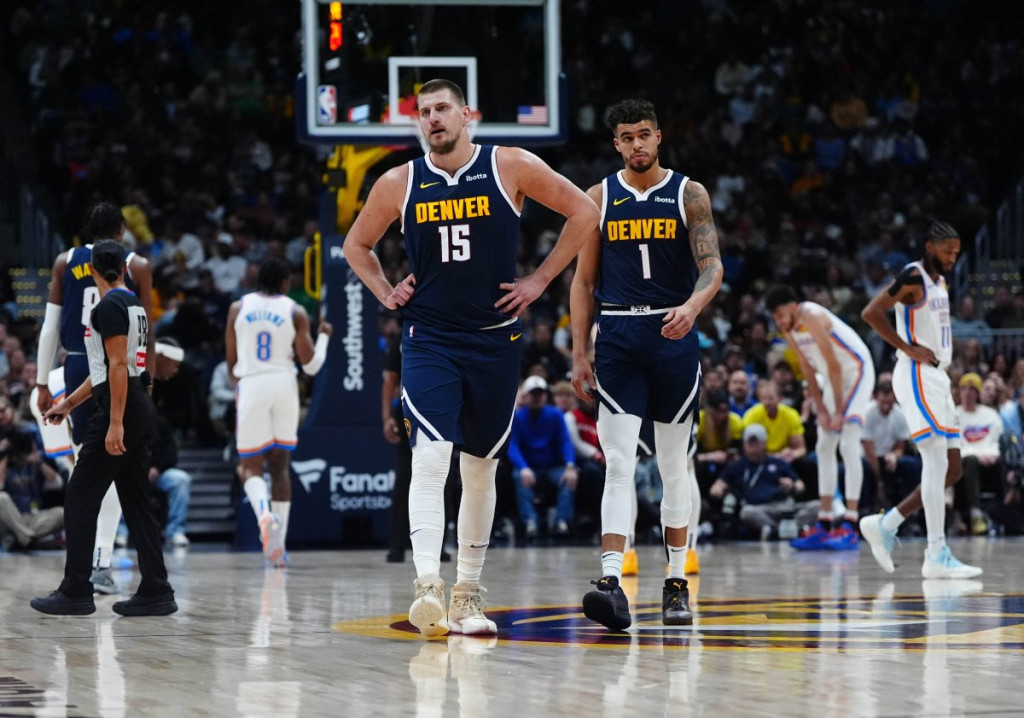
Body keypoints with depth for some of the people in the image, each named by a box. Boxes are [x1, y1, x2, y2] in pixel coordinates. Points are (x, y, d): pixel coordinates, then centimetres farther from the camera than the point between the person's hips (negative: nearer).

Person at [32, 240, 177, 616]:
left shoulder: (109, 306, -13)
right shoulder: (133, 303, 16)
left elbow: (117, 366, -20)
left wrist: (115, 424, -23)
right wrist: (67, 404, 27)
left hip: (120, 412, -9)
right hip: (140, 408, 9)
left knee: (80, 499, -2)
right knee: (136, 501, 10)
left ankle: (75, 593, -1)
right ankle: (156, 592, 7)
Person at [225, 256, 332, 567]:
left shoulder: (238, 308, 6)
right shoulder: (295, 312, 2)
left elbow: (231, 363, 10)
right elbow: (310, 365, 1)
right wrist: (324, 336, 19)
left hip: (250, 386, -1)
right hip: (284, 386, 1)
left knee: (251, 467, 5)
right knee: (280, 465, 12)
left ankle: (264, 514, -29)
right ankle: (277, 545, 8)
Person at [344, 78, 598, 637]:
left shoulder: (510, 167, -3)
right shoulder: (399, 184, 2)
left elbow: (583, 213, 4)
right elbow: (357, 245, 19)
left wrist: (539, 280, 0)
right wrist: (386, 294, 4)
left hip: (495, 339, 1)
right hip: (429, 342, -1)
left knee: (480, 468, 10)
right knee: (430, 459, -19)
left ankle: (467, 595, 21)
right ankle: (428, 590, -29)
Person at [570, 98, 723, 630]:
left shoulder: (689, 195, 2)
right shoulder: (599, 198, 6)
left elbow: (712, 266, -8)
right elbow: (584, 280, 9)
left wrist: (692, 307, -29)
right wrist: (579, 354, 2)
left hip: (673, 334, 0)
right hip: (617, 337, 0)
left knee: (675, 466, 7)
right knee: (618, 465, -10)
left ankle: (677, 583, 17)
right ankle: (611, 582, -20)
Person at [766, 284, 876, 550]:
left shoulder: (813, 318, -27)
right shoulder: (788, 328, -2)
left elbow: (834, 365, -26)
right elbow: (807, 367, 5)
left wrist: (839, 411, -23)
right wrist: (821, 409, -1)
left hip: (857, 371, -9)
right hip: (834, 377, 9)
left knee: (848, 443, -17)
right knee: (824, 447, 6)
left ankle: (850, 527, -21)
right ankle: (824, 524, 9)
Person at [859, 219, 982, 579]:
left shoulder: (939, 282, 18)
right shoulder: (913, 276, -10)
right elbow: (871, 312, -20)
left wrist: (942, 353, 13)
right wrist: (909, 349, -18)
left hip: (937, 379, 10)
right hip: (916, 376, -10)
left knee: (952, 469, 7)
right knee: (936, 459, -16)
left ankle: (886, 525, 15)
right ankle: (937, 556, -17)